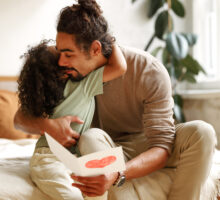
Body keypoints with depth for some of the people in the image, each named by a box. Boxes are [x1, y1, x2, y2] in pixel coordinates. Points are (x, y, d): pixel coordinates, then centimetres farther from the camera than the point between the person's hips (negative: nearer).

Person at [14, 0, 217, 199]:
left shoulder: (151, 71, -21)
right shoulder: (70, 75, -11)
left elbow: (161, 147, -25)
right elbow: (20, 117, -5)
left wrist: (118, 175, -46)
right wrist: (47, 125, -31)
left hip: (149, 152, -1)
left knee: (200, 132, -30)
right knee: (90, 138, -34)